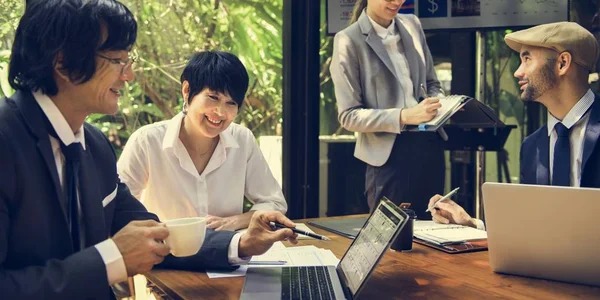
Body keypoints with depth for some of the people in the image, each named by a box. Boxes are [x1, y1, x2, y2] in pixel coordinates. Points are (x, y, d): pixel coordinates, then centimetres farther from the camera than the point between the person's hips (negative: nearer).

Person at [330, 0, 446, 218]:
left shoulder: (412, 25, 9)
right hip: (389, 155, -5)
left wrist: (439, 104, -4)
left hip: (430, 147, 6)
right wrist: (404, 116, -23)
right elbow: (349, 116, -12)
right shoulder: (349, 41, -9)